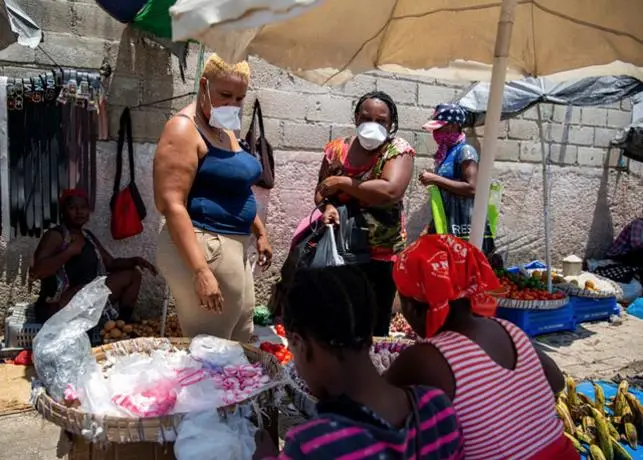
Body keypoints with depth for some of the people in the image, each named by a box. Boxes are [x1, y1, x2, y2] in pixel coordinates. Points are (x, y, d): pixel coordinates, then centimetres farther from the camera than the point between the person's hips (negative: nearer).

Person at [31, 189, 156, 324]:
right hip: (58, 309, -8)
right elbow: (36, 271, -24)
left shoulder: (88, 236, 13)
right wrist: (69, 251, -23)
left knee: (133, 275, 7)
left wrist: (135, 260, -1)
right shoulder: (55, 235, -11)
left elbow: (111, 263, 16)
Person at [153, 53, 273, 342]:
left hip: (233, 246, 10)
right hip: (204, 248, -10)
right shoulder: (184, 130, -14)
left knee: (241, 342, 20)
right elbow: (171, 205, -23)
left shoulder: (226, 131, 14)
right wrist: (200, 271, -28)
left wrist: (260, 233, 24)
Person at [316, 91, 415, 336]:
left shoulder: (398, 150, -7)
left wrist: (343, 183, -16)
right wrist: (327, 205, -14)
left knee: (374, 329, 6)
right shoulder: (336, 149, 4)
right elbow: (321, 190, 9)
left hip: (380, 254, -3)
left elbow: (391, 191, -24)